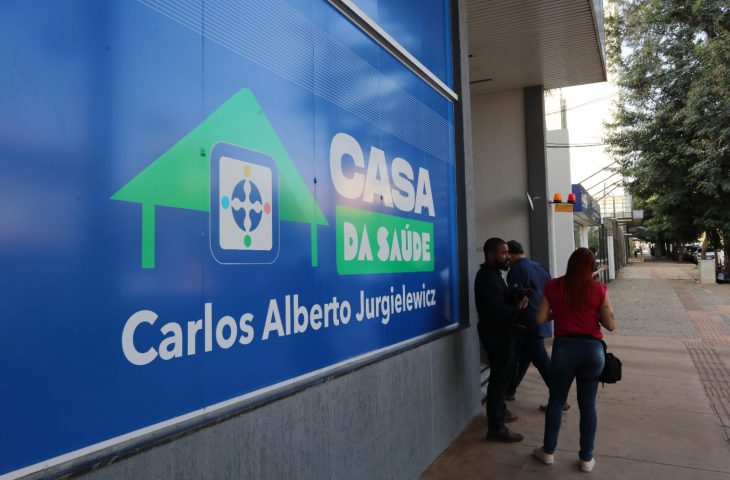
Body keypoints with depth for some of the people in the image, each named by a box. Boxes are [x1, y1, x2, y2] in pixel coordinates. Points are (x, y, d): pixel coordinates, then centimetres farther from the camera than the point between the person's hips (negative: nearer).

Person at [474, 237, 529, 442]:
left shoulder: (492, 274, 13)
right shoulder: (488, 277, -21)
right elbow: (496, 310, -30)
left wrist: (517, 298, -5)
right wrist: (518, 307, -16)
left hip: (499, 332, 11)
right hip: (496, 334, -11)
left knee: (502, 374, 23)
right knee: (500, 376, -5)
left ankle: (499, 412, 39)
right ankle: (496, 427, 4)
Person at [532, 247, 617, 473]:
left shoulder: (553, 286, -3)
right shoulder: (598, 290, -7)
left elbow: (540, 319, -1)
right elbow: (611, 325, -4)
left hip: (563, 347, 0)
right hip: (592, 349, 0)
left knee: (556, 401, 14)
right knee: (588, 404, 11)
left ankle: (548, 451, 25)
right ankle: (586, 458, 22)